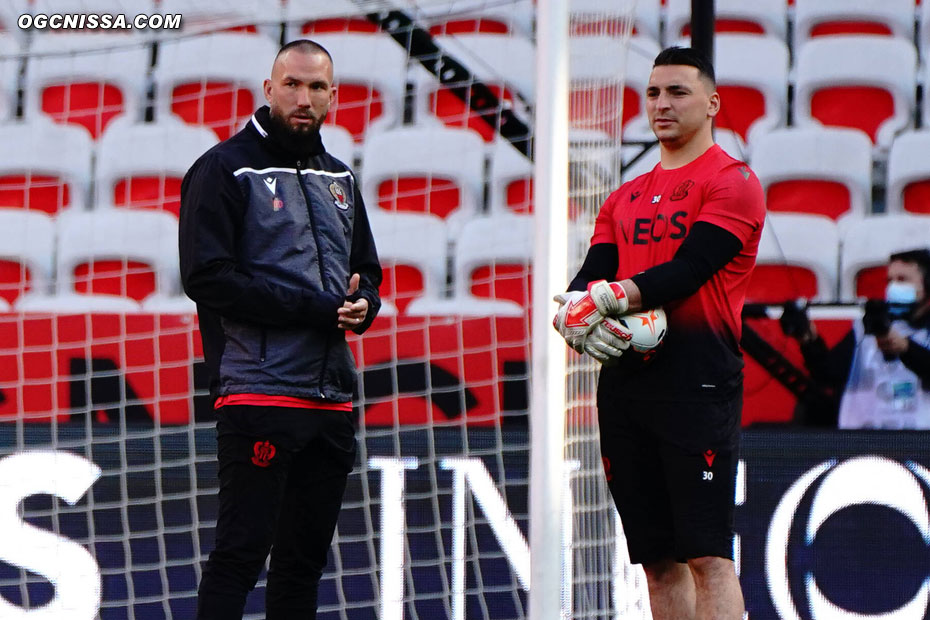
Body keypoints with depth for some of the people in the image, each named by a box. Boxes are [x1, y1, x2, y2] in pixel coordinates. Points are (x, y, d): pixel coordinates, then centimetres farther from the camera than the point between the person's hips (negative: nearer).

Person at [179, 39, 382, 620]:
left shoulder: (340, 178, 18)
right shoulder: (227, 169, -4)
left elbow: (368, 271, 25)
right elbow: (208, 277, -14)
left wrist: (361, 305, -2)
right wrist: (315, 308, -17)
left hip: (333, 396, 7)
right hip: (259, 392, -7)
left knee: (306, 555, 10)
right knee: (241, 550, -9)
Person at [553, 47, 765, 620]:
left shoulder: (733, 181, 0)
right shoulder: (626, 197, 22)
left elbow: (689, 270, -12)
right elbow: (588, 280, 12)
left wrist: (605, 299, -19)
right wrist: (576, 315, -11)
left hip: (699, 381, -7)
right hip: (624, 377, 7)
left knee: (707, 554, -12)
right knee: (657, 557, 7)